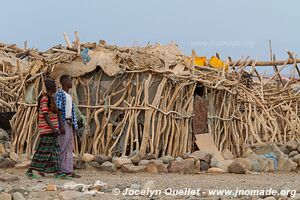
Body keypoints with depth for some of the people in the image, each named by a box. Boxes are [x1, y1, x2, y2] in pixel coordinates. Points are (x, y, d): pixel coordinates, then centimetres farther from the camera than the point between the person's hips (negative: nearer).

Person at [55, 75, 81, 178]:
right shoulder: (59, 93, -9)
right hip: (63, 123, -9)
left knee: (69, 148, 6)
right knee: (63, 147, -9)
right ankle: (60, 170, -5)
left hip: (69, 124, 9)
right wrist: (61, 125, -22)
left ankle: (69, 171, 7)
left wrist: (74, 126, 16)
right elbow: (59, 110, -16)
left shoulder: (69, 96, 19)